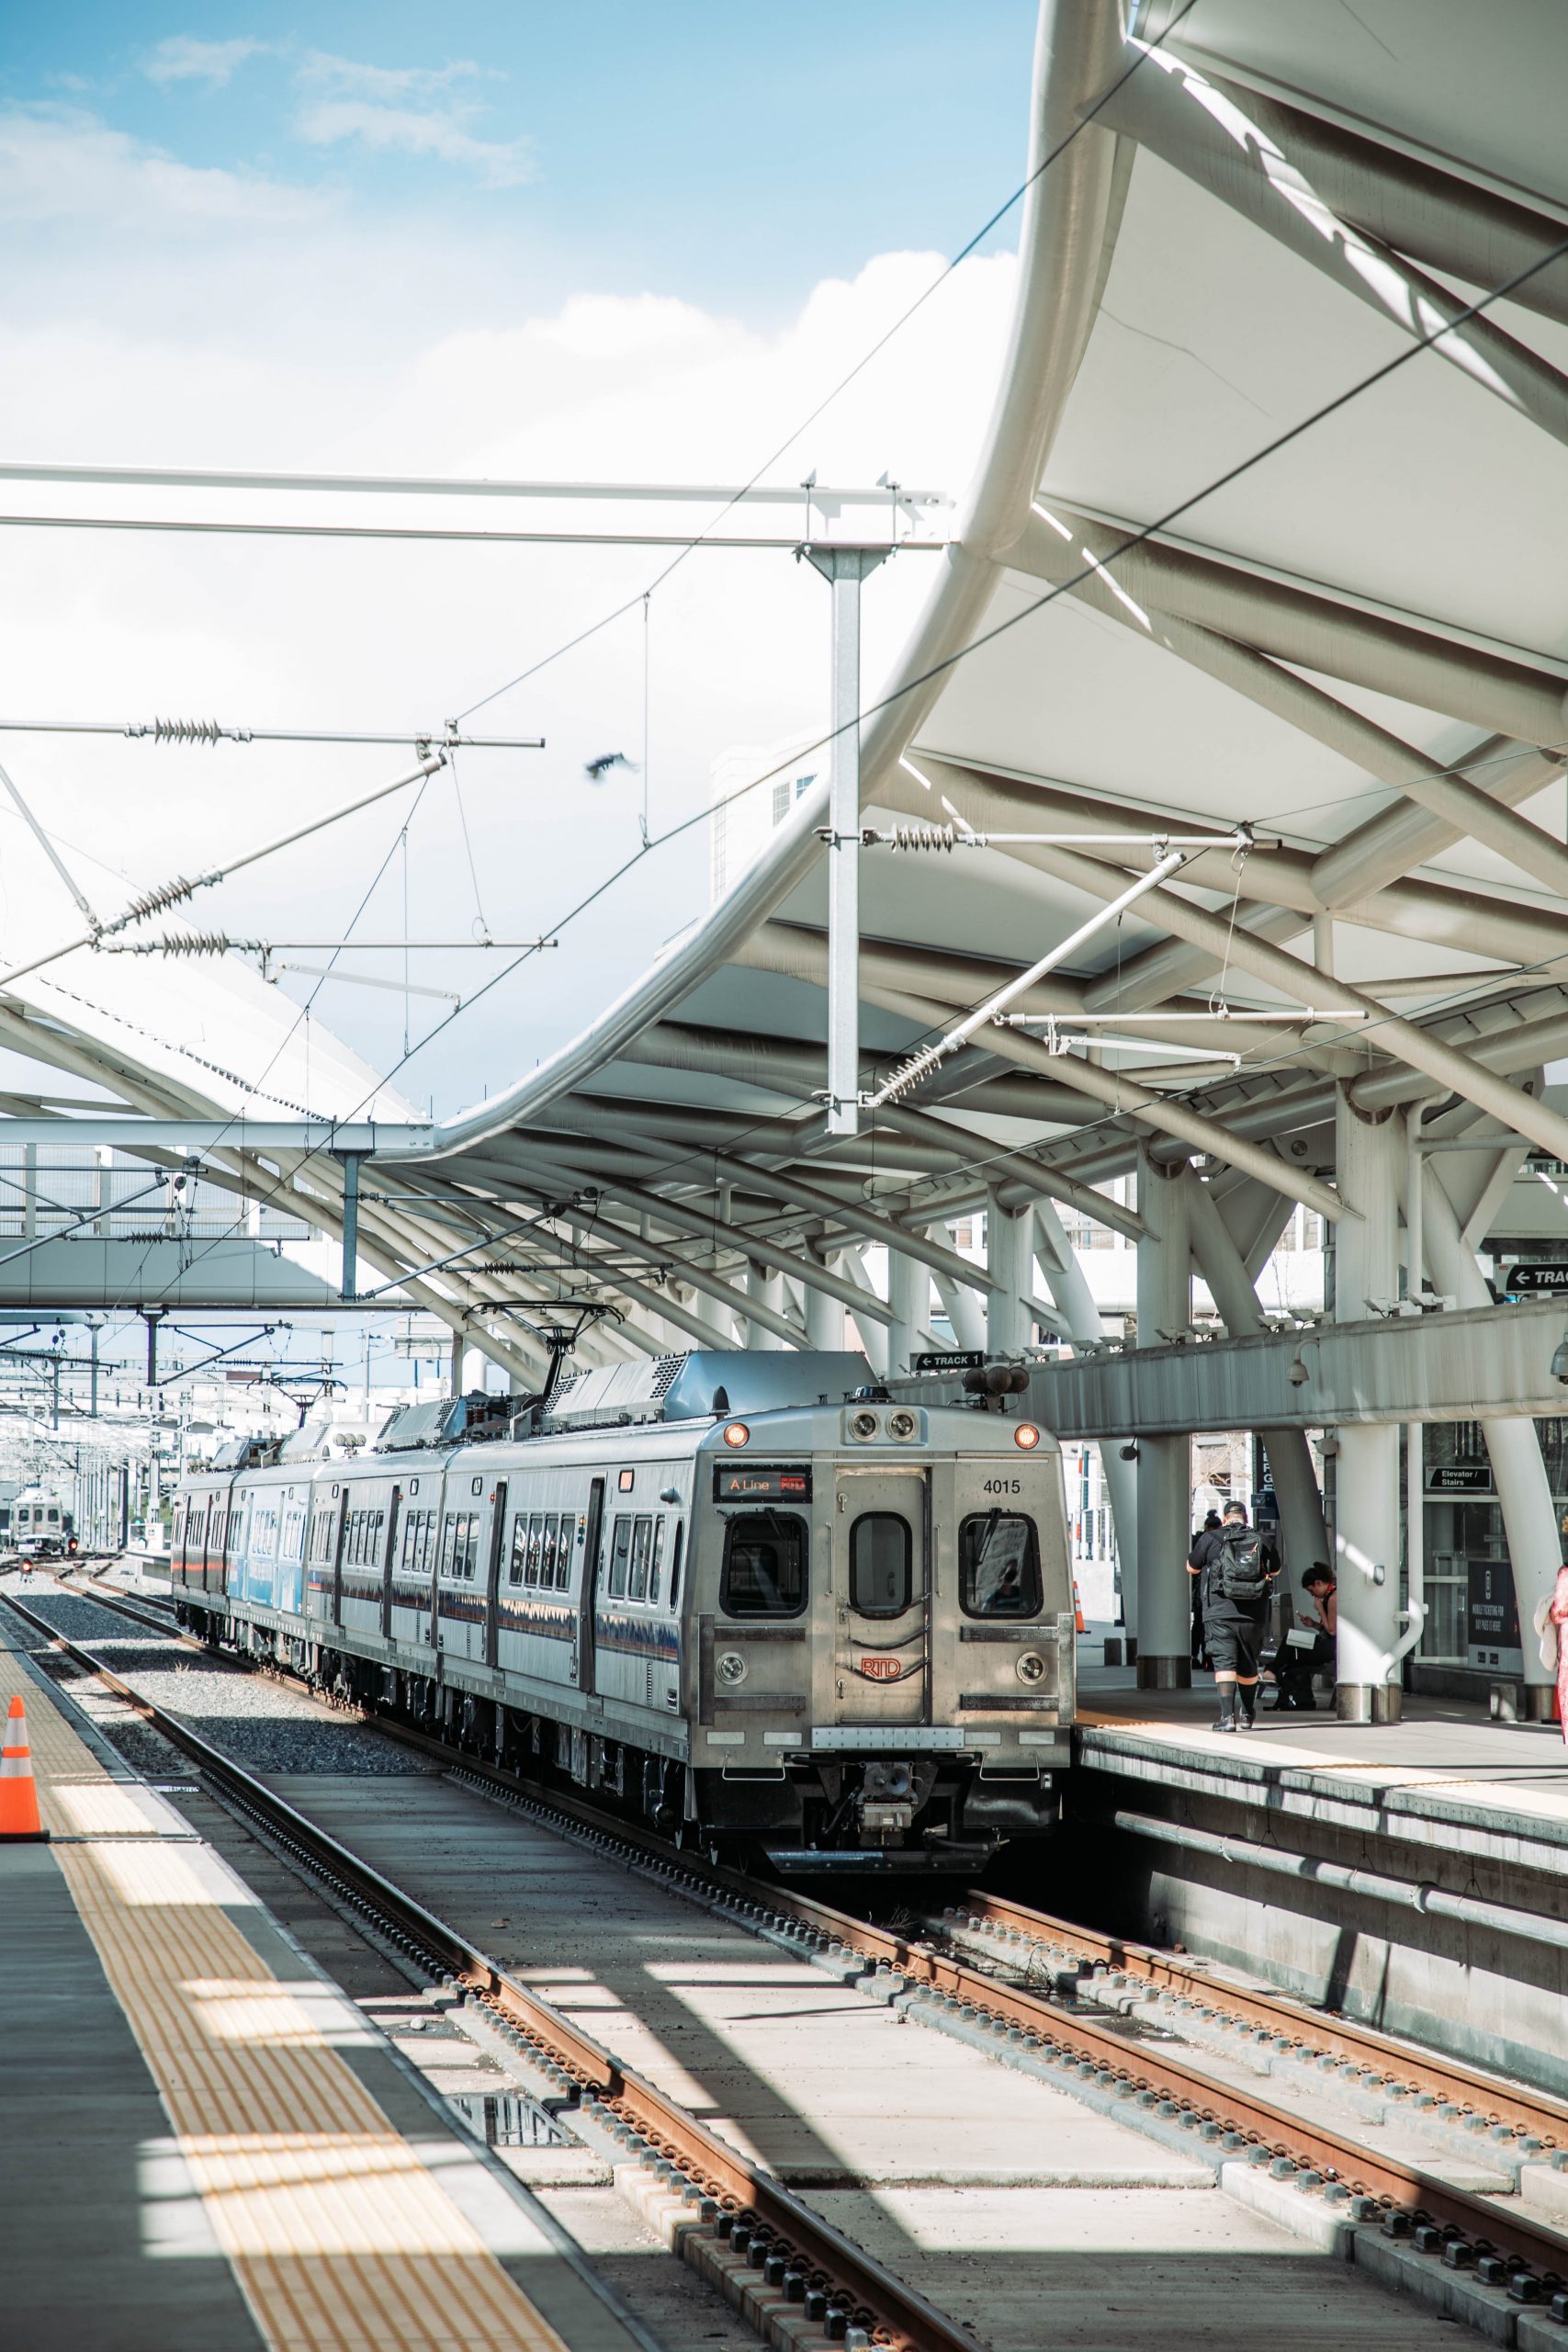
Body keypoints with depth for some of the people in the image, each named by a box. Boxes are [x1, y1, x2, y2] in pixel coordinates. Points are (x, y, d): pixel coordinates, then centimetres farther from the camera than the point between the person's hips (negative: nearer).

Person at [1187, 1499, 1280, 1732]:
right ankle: (1246, 1716, 28)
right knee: (1248, 1666, 15)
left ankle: (1227, 1716, -18)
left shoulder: (1210, 1538, -1)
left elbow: (1191, 1568, 13)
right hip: (1254, 1615, 3)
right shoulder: (1261, 1539, 6)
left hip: (1220, 1613, -3)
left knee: (1224, 1663, -5)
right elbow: (1275, 1570, 24)